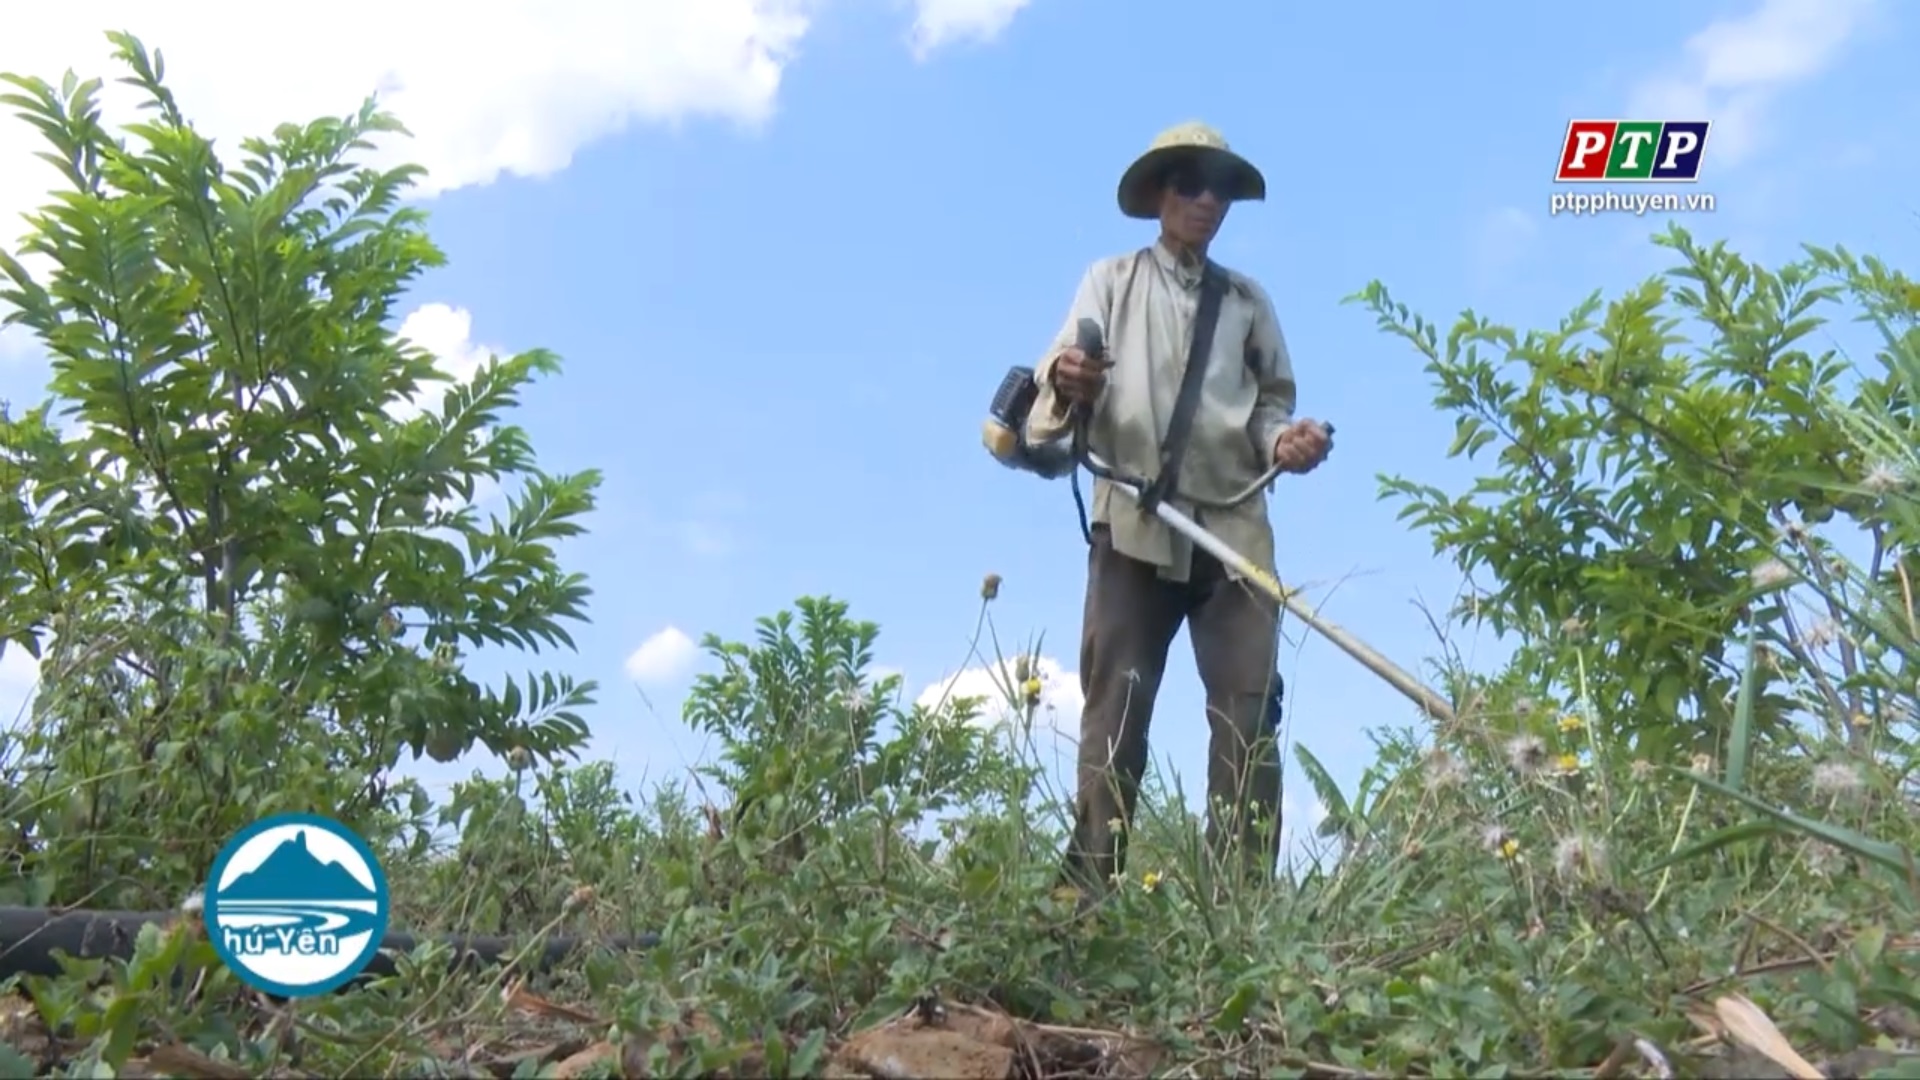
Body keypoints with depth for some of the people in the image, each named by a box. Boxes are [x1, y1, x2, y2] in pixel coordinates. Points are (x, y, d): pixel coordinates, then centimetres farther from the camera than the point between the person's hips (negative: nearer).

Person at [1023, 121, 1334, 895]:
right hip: (1134, 521, -2)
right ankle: (1090, 889, -5)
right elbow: (1061, 378, 4)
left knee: (1248, 709, -7)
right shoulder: (1112, 281, 17)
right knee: (1115, 707, -6)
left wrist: (1283, 439, -4)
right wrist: (1065, 383, -21)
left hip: (1233, 525, 2)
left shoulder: (1249, 300, 24)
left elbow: (1271, 399, 20)